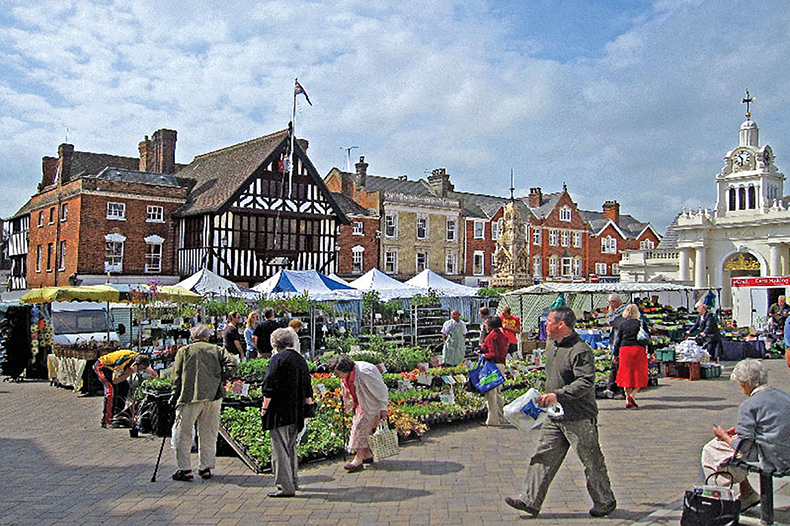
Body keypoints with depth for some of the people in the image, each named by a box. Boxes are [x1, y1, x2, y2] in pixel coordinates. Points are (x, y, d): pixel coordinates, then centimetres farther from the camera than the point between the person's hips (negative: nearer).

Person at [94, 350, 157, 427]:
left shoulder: (142, 361, -17)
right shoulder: (123, 362, -38)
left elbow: (154, 374, -4)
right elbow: (115, 381, -32)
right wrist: (130, 372, -38)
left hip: (111, 368, 8)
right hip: (101, 366, -8)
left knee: (124, 387, -5)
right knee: (112, 388, -23)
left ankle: (117, 415, 3)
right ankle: (106, 420, -21)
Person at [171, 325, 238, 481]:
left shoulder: (183, 351, 6)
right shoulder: (217, 349, 8)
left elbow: (177, 376, 2)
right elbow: (232, 363, -7)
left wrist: (174, 398, 8)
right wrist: (220, 379, 3)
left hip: (189, 398, -2)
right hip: (213, 397, 2)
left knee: (183, 434, 8)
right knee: (209, 434, 12)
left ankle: (185, 469, 8)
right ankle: (205, 468, 16)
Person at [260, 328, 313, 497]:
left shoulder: (277, 359, -11)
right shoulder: (300, 360, 11)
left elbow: (269, 386, -16)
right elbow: (307, 388, 20)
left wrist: (264, 406, -8)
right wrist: (309, 402, 35)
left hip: (279, 412, -7)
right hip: (296, 412, 7)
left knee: (280, 449, -1)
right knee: (291, 448, 19)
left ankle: (285, 487, 2)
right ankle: (293, 481, 29)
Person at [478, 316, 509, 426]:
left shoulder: (491, 336, -14)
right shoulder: (503, 335, 11)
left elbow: (493, 354, -20)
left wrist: (484, 355, -2)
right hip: (502, 365, 9)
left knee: (490, 393, -2)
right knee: (498, 392, 18)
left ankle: (493, 420, 0)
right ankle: (502, 418, 23)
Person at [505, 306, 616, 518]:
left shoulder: (580, 351, -20)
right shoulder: (552, 345, 9)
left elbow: (586, 383, -28)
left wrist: (557, 395, -34)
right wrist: (547, 396, 24)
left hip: (579, 419, -8)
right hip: (555, 416, 8)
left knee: (592, 461, 8)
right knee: (544, 457, 6)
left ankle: (605, 502, 27)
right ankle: (530, 501, 10)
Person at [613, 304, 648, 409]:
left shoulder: (622, 324, 7)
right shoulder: (640, 323, 2)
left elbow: (617, 340, 7)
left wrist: (615, 355, 12)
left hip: (624, 349, 2)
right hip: (638, 349, -2)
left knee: (626, 375, 8)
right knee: (639, 375, 5)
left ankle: (627, 400, 4)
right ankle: (632, 395, -15)